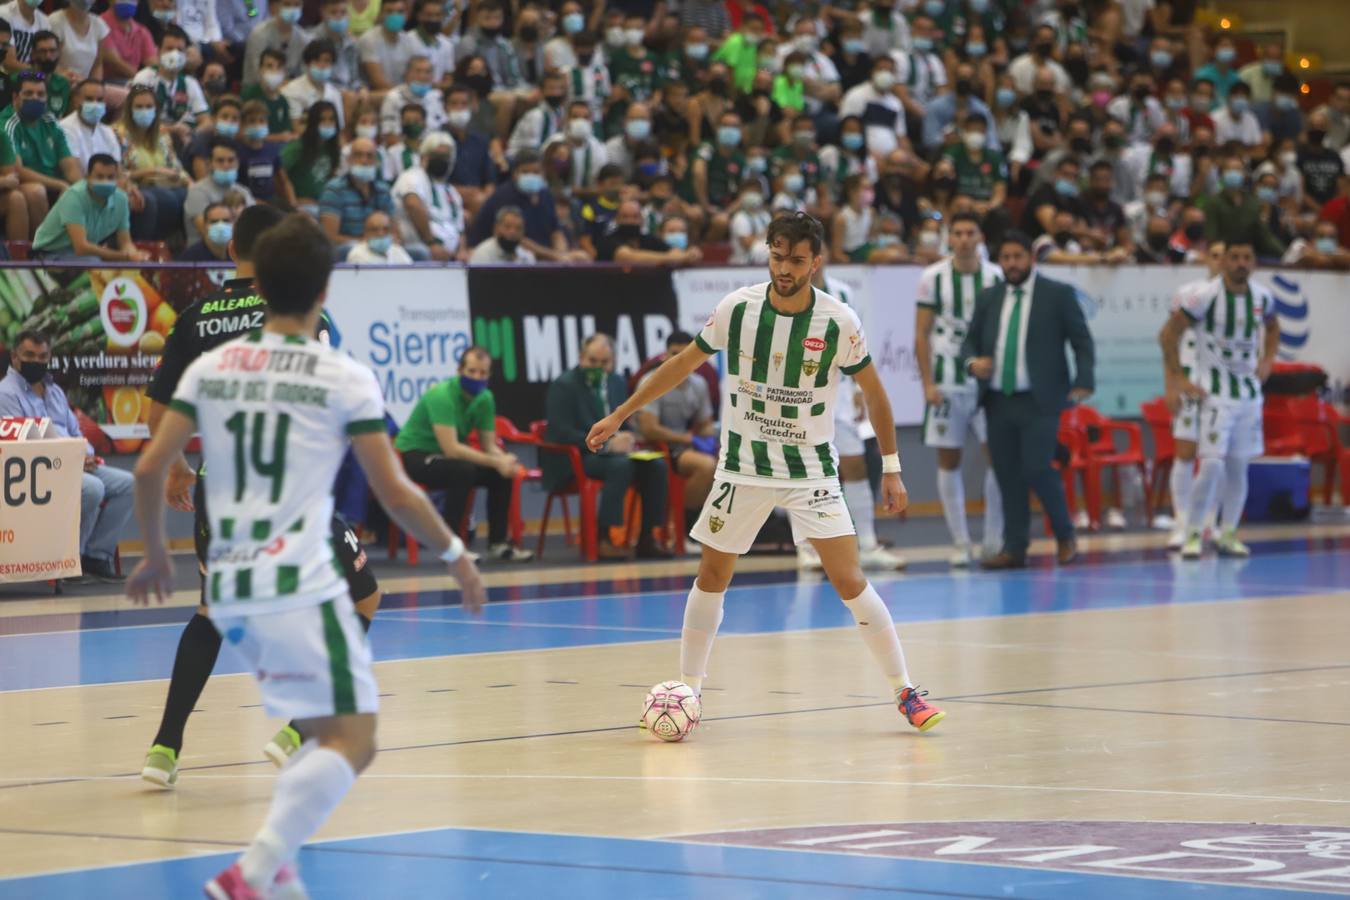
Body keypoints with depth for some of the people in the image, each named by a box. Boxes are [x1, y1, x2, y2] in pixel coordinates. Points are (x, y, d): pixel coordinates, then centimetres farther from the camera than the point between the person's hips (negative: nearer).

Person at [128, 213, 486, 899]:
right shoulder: (344, 378, -3)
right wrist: (455, 554, 10)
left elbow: (149, 470, 7)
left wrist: (156, 554, 23)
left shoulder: (211, 367, 9)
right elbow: (395, 493, -5)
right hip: (299, 586, -6)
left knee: (328, 734, 21)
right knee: (353, 742, -5)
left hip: (228, 587, 6)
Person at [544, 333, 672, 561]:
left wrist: (627, 439, -5)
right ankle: (607, 540, -32)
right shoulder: (563, 386, -7)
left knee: (656, 466, -18)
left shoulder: (617, 383, 15)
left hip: (613, 451, 7)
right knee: (621, 465, -35)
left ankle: (648, 539, -14)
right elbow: (561, 433, -16)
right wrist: (606, 444, -24)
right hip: (572, 460, -7)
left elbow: (624, 424, 21)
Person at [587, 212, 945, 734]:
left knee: (850, 581, -10)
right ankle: (687, 691, 17)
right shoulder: (737, 309, -8)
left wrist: (891, 468, 0)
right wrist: (618, 416, 7)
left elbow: (873, 391, 1)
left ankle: (905, 692, -1)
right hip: (742, 465, 2)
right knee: (711, 577, 4)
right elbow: (683, 365, 6)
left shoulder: (839, 323, -13)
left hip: (811, 469, -2)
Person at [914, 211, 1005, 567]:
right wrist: (928, 384, -7)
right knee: (949, 461, 1)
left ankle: (994, 540, 3)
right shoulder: (933, 278, 0)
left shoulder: (996, 277, 3)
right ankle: (960, 543, 7)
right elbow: (922, 334, 0)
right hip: (946, 382, -1)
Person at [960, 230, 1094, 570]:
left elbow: (1081, 341, 1)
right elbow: (969, 341, 16)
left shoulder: (1058, 295, 2)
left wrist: (1083, 382, -12)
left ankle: (1065, 537, 6)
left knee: (1037, 469, -14)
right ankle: (1014, 549, 9)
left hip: (1038, 401, -4)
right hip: (998, 400, 4)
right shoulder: (988, 298, 14)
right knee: (1007, 475, 3)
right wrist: (972, 361, -7)